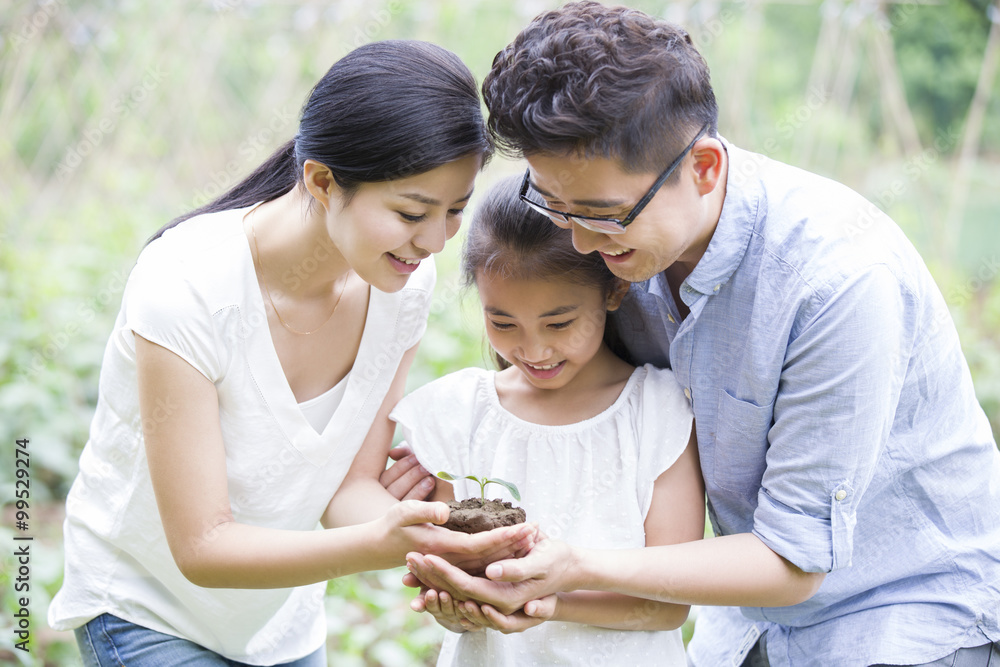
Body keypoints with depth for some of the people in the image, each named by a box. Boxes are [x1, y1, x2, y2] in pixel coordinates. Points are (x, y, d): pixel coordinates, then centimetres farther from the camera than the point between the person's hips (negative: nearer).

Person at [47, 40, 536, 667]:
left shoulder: (407, 281, -13)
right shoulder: (186, 286, -30)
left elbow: (351, 485, -9)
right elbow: (201, 547, -28)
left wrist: (430, 543, -30)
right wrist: (377, 545, -41)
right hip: (143, 615, -5)